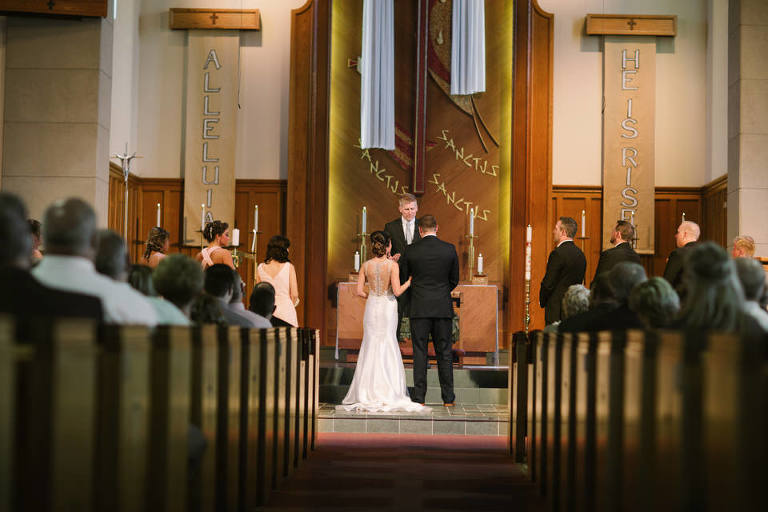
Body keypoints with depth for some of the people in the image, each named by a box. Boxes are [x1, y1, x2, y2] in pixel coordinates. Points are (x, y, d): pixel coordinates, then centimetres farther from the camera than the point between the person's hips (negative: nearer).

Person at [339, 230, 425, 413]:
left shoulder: (366, 265, 0)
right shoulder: (392, 265, -10)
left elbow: (359, 291, -1)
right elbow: (397, 291, -15)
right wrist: (409, 281, 1)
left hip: (371, 308, 3)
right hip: (388, 308, -3)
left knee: (370, 347, 8)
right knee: (387, 348, 4)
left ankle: (367, 393, 7)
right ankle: (387, 394, 4)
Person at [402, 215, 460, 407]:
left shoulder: (411, 250, -4)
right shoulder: (449, 249, -1)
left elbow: (405, 279, 6)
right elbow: (454, 280, 7)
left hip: (419, 309, -1)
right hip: (443, 308, 1)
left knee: (419, 353, 3)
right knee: (444, 353, 7)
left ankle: (419, 397, 3)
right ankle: (448, 398, 10)